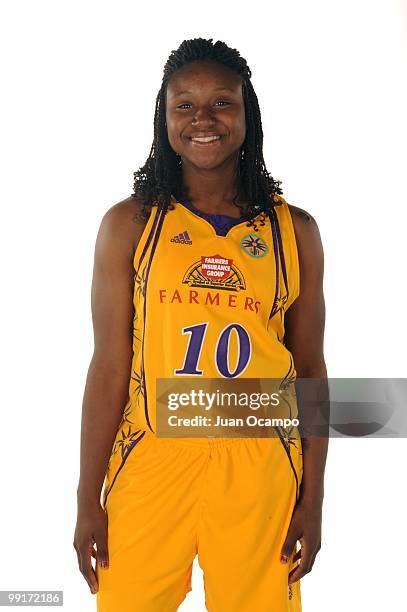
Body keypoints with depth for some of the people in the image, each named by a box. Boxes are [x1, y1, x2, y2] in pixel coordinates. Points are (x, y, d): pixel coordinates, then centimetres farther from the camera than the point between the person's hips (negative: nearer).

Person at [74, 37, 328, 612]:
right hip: (151, 463, -1)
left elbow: (311, 370, 5)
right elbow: (109, 368, -2)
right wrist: (88, 500, -2)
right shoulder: (129, 224, -1)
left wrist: (313, 499, 3)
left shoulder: (294, 230, 3)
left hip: (260, 471, 1)